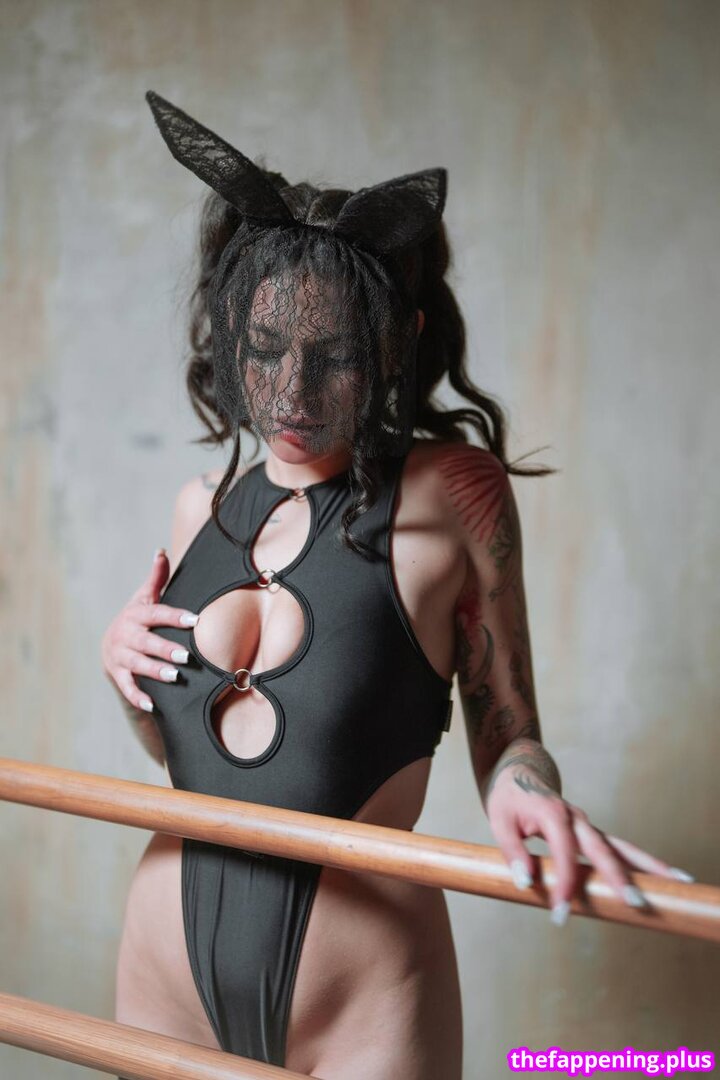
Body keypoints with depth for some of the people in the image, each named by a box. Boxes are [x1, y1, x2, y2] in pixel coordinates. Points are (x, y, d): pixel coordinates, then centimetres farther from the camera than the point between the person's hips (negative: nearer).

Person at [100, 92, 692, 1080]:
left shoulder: (452, 492, -8)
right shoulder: (203, 507, 6)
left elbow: (503, 731, -5)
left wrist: (529, 793, -26)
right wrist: (127, 679, -3)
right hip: (165, 981, 5)